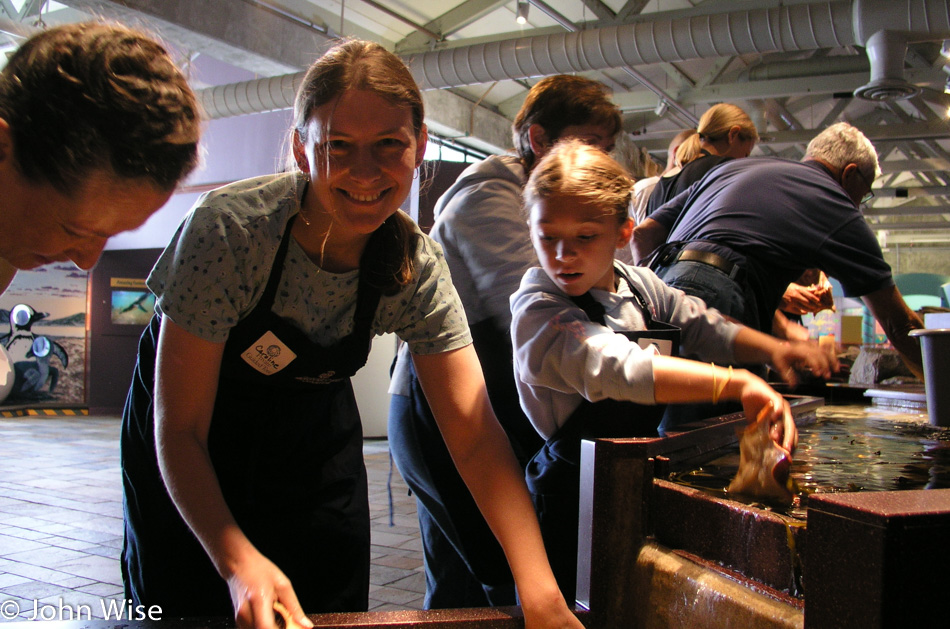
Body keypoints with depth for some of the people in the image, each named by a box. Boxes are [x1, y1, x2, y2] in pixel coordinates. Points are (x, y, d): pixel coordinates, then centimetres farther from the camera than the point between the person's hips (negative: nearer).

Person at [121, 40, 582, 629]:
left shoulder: (417, 267, -21)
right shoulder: (229, 229, -32)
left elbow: (476, 436, -24)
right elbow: (179, 428, -28)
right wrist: (238, 560, -44)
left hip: (314, 431, 3)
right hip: (190, 449, -2)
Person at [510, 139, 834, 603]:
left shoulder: (639, 284, 3)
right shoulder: (538, 309, -22)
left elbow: (702, 327, 18)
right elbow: (619, 368, -38)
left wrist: (774, 350, 1)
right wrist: (738, 384, -44)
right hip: (574, 494, -7)